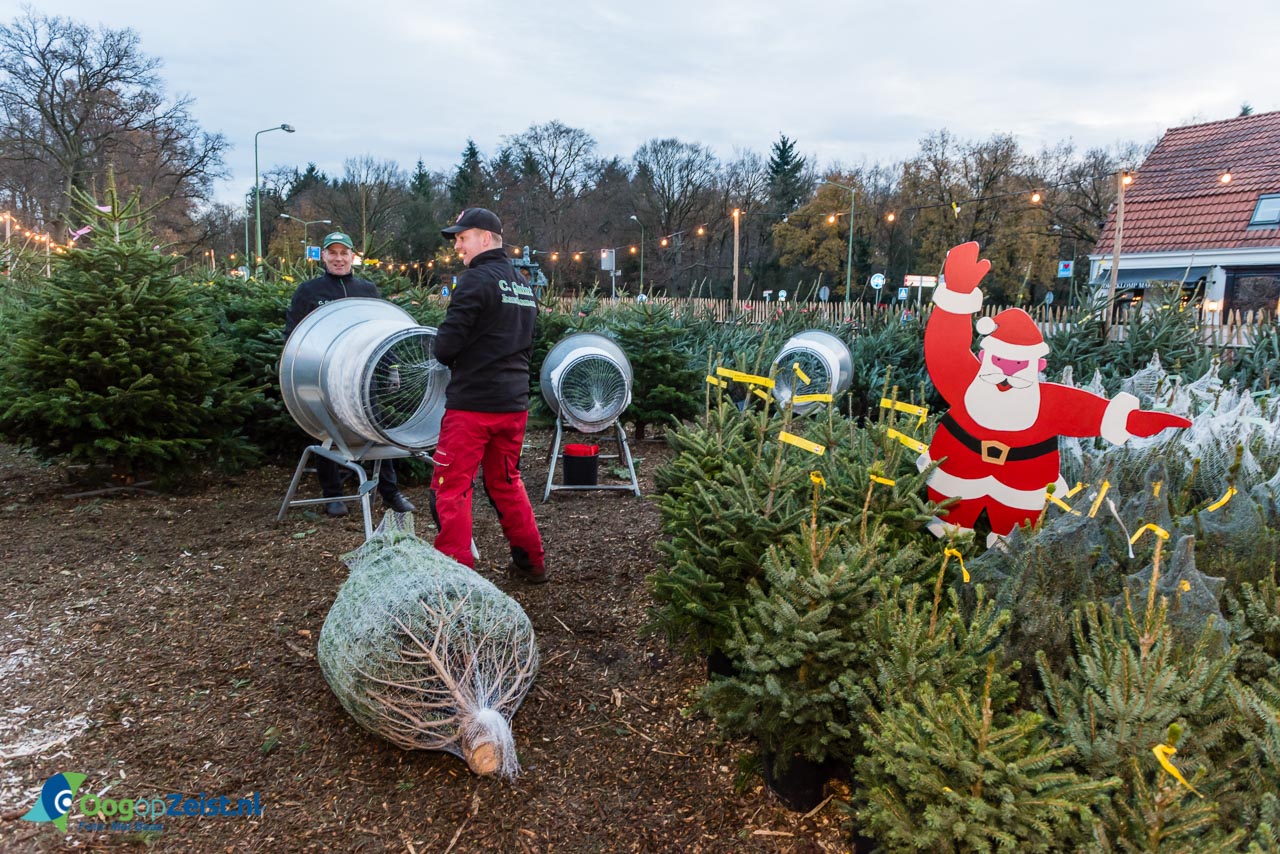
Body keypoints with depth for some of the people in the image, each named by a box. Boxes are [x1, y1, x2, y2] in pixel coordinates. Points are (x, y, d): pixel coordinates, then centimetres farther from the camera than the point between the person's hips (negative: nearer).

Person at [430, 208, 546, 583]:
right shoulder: (524, 284, 15)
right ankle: (531, 562, 25)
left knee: (450, 488, 1)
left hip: (473, 403, -8)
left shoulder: (477, 279, -11)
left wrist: (447, 356, 5)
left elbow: (446, 345, -16)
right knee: (506, 482, 20)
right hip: (514, 402, 8)